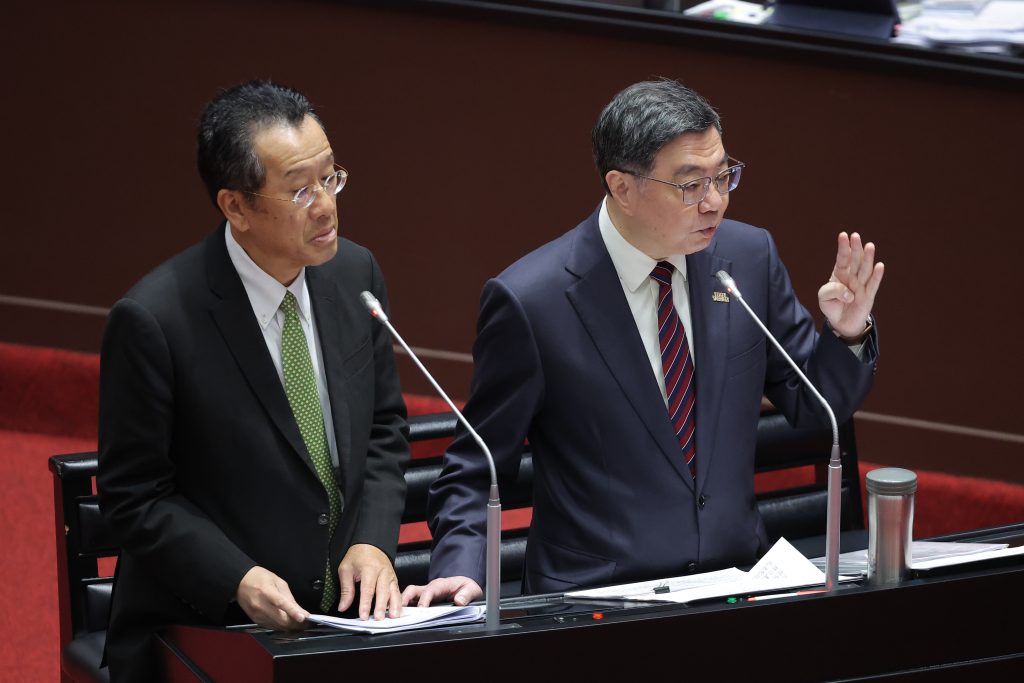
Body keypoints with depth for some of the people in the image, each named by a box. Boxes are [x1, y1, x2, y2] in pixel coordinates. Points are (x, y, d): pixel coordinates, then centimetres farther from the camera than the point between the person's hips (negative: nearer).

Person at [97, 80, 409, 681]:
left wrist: (373, 542, -3)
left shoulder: (356, 272, 3)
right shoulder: (153, 321, -15)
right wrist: (238, 581, -19)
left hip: (347, 611, 4)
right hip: (205, 633, -4)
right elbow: (135, 496, -8)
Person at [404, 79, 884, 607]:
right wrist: (460, 568, -18)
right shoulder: (528, 300, -10)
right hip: (596, 602, -3)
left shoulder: (750, 256, 3)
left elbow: (814, 406, 14)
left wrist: (848, 333, -6)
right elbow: (476, 469, -1)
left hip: (737, 582, 3)